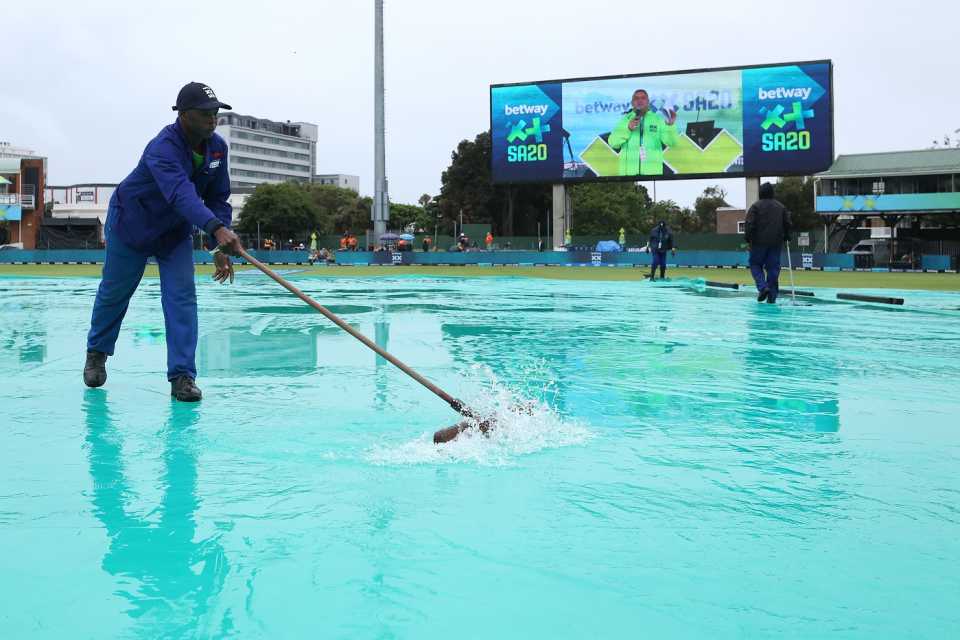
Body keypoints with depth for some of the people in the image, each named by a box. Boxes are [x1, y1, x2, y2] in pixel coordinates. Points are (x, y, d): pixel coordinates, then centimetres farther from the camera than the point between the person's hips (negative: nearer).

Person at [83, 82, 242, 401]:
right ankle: (96, 352, 40)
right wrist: (217, 229, -68)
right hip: (132, 225, -5)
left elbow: (218, 198, -6)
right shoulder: (163, 147, -35)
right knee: (114, 293, 13)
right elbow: (181, 194, -53)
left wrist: (221, 247, -18)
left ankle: (182, 376, -9)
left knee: (182, 297, -11)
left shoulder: (217, 147, -13)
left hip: (176, 231, 5)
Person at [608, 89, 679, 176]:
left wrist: (671, 125, -20)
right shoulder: (625, 119, 12)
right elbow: (613, 143, 3)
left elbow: (671, 141, 0)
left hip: (652, 171, 0)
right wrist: (628, 128, -11)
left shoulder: (658, 119, 9)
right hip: (629, 171, 1)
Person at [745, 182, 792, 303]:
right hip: (776, 243, 4)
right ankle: (772, 297, 4)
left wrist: (748, 238, -2)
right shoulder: (781, 207, 9)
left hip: (759, 242, -3)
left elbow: (749, 224, -12)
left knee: (755, 264, 10)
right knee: (773, 268, 6)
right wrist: (785, 237, 20)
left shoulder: (756, 206, -5)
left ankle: (763, 287, -13)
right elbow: (788, 224, 8)